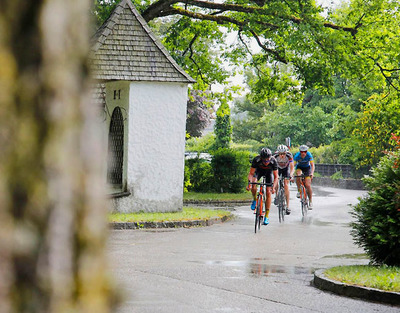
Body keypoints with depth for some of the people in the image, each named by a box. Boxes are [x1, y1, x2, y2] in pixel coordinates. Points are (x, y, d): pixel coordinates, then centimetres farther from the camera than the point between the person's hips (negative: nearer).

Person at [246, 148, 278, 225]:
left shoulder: (273, 161, -34)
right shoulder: (256, 160, -35)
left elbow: (275, 177, -29)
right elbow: (251, 173, -29)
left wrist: (273, 187, -44)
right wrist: (249, 183, -46)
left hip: (268, 172, 0)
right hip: (259, 170, 0)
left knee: (268, 193, -11)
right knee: (253, 185, -30)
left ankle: (266, 216, -4)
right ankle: (255, 200, 0)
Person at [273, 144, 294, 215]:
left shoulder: (289, 156, -33)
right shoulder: (275, 156, -32)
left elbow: (292, 167, -37)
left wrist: (291, 175, -54)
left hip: (286, 169, -1)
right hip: (278, 168, 1)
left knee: (286, 185, -15)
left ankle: (287, 206, -15)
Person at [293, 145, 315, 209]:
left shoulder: (309, 155, -28)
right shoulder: (297, 156, -28)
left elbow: (312, 165, -33)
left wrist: (312, 173, -50)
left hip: (307, 168, -1)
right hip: (299, 167, 1)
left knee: (308, 185, -14)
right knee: (298, 175, -35)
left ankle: (310, 201, -4)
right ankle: (299, 190, -16)